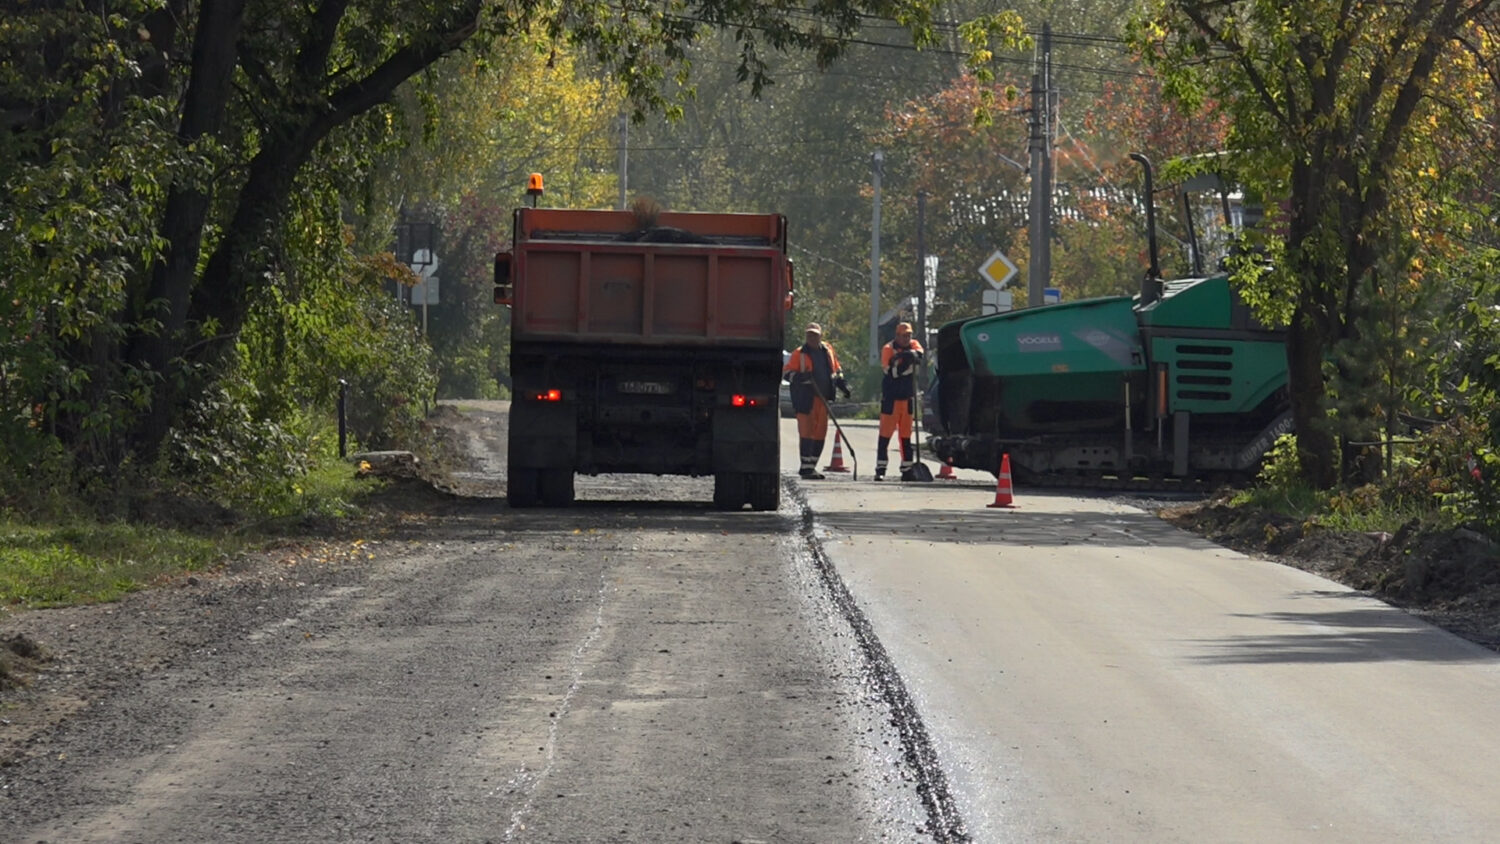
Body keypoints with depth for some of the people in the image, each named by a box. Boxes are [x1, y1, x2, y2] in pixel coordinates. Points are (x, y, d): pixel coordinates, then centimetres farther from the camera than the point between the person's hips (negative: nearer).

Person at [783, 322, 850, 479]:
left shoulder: (827, 351, 13)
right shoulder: (799, 354, -3)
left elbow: (836, 369, 25)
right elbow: (786, 372, -6)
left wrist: (842, 384, 14)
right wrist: (801, 377, -24)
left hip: (822, 399, 6)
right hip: (805, 398, -6)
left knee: (820, 433, 8)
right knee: (806, 432, -7)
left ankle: (811, 466, 17)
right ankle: (806, 467, -5)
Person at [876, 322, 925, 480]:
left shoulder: (913, 345, 5)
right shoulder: (888, 349, -9)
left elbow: (919, 353, -18)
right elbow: (892, 371, -21)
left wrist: (914, 355, -39)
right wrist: (906, 361, -32)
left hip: (907, 396, 5)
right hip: (891, 397, -5)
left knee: (906, 434, 9)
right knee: (886, 432, -5)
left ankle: (907, 468, 14)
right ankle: (880, 469, -5)